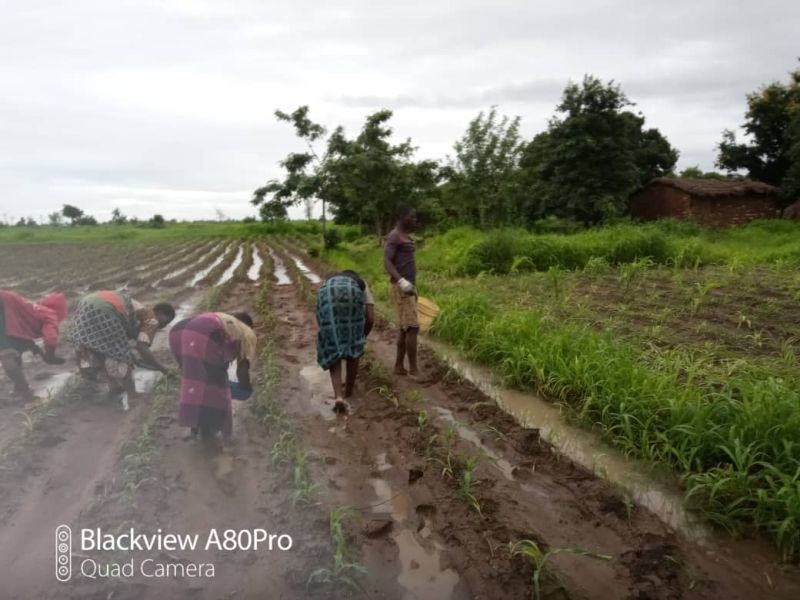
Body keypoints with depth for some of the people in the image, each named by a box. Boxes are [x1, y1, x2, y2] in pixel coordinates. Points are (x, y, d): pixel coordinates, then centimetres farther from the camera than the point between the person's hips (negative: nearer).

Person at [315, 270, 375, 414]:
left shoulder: (328, 281, 46)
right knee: (353, 346, 19)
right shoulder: (361, 283, 40)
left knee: (332, 349, 13)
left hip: (327, 295, 2)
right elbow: (370, 318, 28)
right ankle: (348, 390, 32)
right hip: (351, 294, -1)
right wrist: (362, 337, 42)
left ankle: (338, 396, 0)